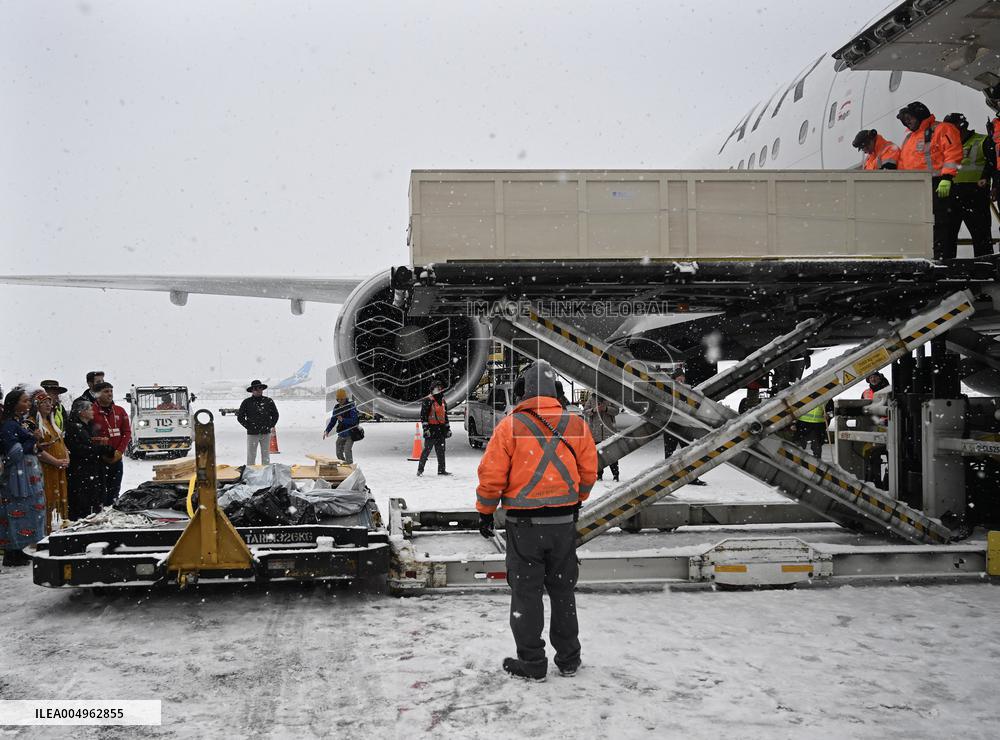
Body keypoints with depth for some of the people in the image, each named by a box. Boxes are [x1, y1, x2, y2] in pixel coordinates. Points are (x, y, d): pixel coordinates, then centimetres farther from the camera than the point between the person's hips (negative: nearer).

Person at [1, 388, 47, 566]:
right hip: (18, 476, -10)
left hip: (30, 474, 10)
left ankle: (21, 551, 21)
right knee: (18, 511, -5)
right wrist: (33, 439, -16)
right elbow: (14, 453, -19)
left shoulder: (23, 422, 14)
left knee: (32, 510, 12)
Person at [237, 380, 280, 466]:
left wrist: (269, 426, 4)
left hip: (266, 433, 2)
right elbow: (240, 417, 4)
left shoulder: (269, 401, 4)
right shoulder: (246, 402, 0)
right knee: (251, 456, 0)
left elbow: (275, 415, 13)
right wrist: (249, 427, -3)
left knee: (265, 456, 9)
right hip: (252, 434, -2)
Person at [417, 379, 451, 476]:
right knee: (427, 450, -7)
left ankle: (441, 470, 14)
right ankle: (420, 469, -1)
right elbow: (423, 415, -10)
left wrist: (448, 428, 19)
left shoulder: (443, 401, 17)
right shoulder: (428, 401, -6)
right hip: (431, 428, -7)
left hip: (441, 429, 7)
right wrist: (425, 428, -17)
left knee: (441, 451, 8)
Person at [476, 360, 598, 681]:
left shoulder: (510, 425, -12)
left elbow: (492, 474, -10)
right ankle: (568, 659, 25)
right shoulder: (576, 425, 0)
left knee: (526, 591, 7)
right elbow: (589, 472, 9)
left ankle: (531, 661, 13)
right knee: (563, 590, 16)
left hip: (524, 523, -4)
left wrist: (485, 511, 4)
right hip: (564, 522, 4)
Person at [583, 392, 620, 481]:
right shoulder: (591, 398, 8)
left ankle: (615, 474, 2)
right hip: (595, 431, 1)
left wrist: (606, 409, -14)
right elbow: (585, 412, 6)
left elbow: (616, 411, 2)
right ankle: (599, 474, 7)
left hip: (609, 430, -1)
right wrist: (593, 410, -13)